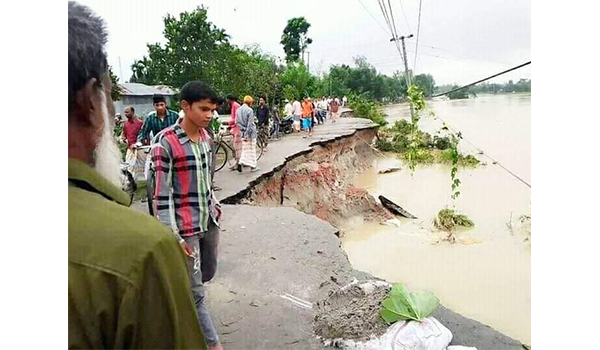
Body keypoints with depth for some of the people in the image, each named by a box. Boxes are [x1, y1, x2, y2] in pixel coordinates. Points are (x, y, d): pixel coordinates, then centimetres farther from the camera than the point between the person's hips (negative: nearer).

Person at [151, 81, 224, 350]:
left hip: (209, 221, 7)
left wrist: (215, 209, 17)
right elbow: (162, 193, -17)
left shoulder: (205, 136, 3)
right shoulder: (166, 141, -17)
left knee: (208, 273, 22)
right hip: (185, 227, -7)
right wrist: (173, 236, -18)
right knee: (195, 291, 3)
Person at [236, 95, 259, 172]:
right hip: (250, 132, -5)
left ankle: (241, 163, -2)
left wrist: (242, 129, 13)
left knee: (245, 149, 14)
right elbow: (250, 124, -17)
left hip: (243, 132, 5)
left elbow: (237, 122, 8)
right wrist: (247, 135, -16)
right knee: (252, 149, 5)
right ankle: (253, 166, 12)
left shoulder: (238, 110, 5)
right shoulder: (249, 110, -14)